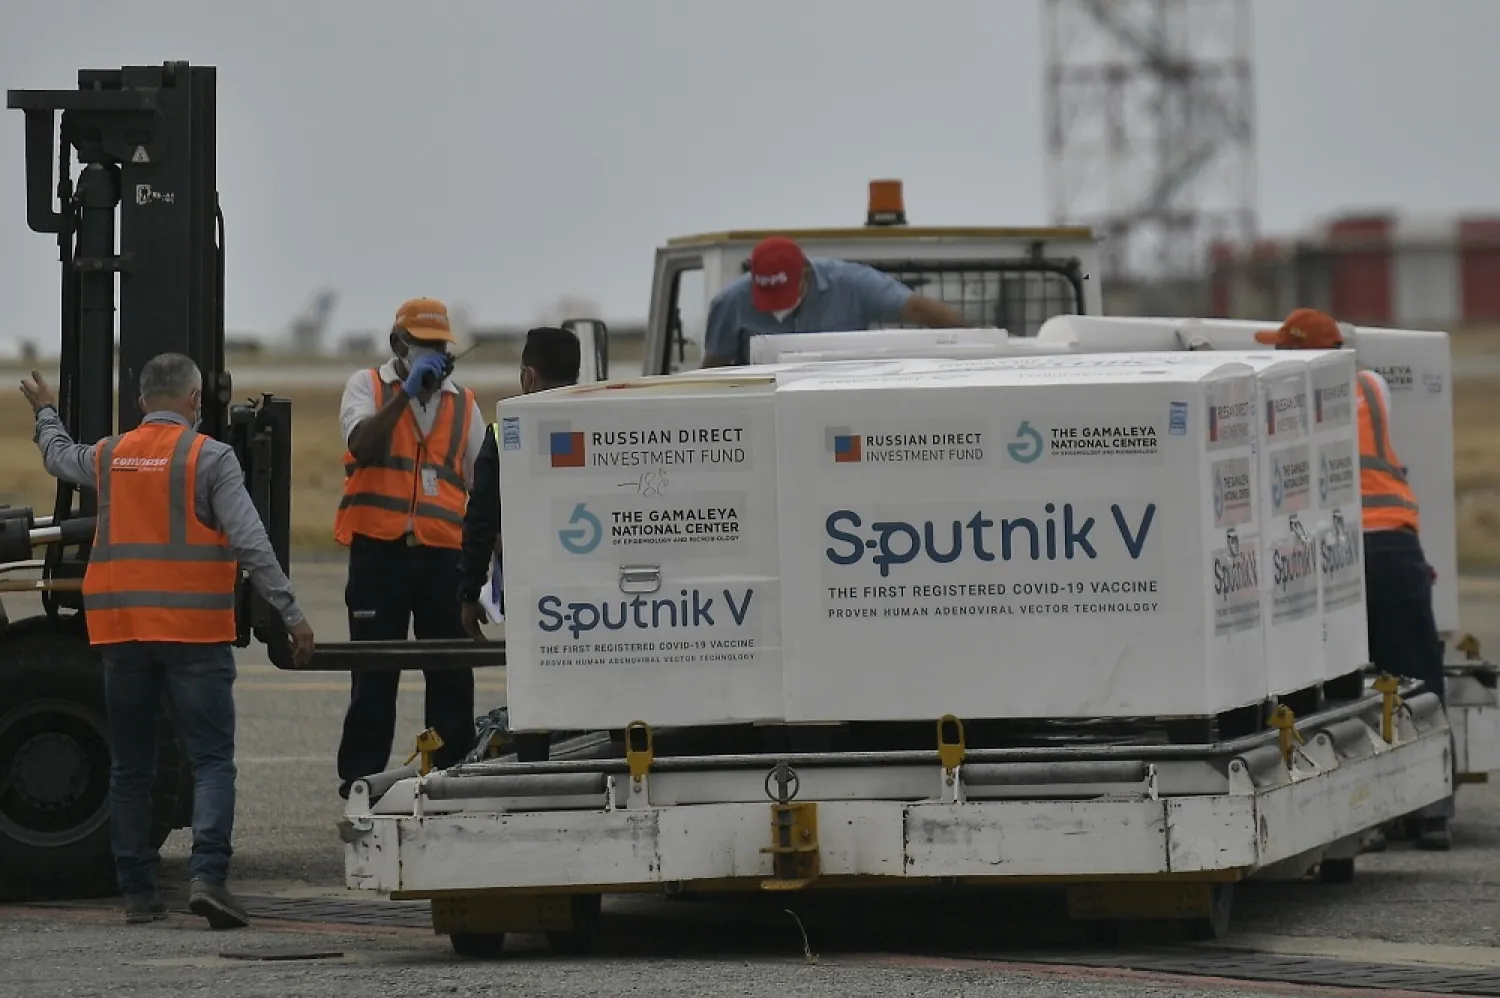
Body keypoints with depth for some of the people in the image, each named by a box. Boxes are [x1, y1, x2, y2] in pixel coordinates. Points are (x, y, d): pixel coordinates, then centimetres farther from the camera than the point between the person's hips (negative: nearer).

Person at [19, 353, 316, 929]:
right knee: (212, 761, -4)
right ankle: (208, 874, -21)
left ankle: (137, 892, 13)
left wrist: (46, 415, 53)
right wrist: (290, 613, -11)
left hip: (121, 633, 4)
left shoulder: (108, 457, 9)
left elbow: (58, 458, 32)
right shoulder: (210, 458, -6)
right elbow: (250, 543, -13)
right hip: (193, 633, -4)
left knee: (131, 767, 11)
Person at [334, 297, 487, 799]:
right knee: (374, 674, 0)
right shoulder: (367, 386, 7)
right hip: (379, 550, -3)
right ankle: (361, 778, 4)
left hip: (444, 553, 3)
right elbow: (362, 444, -13)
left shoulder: (463, 405, 15)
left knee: (452, 673, 3)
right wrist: (408, 390, -18)